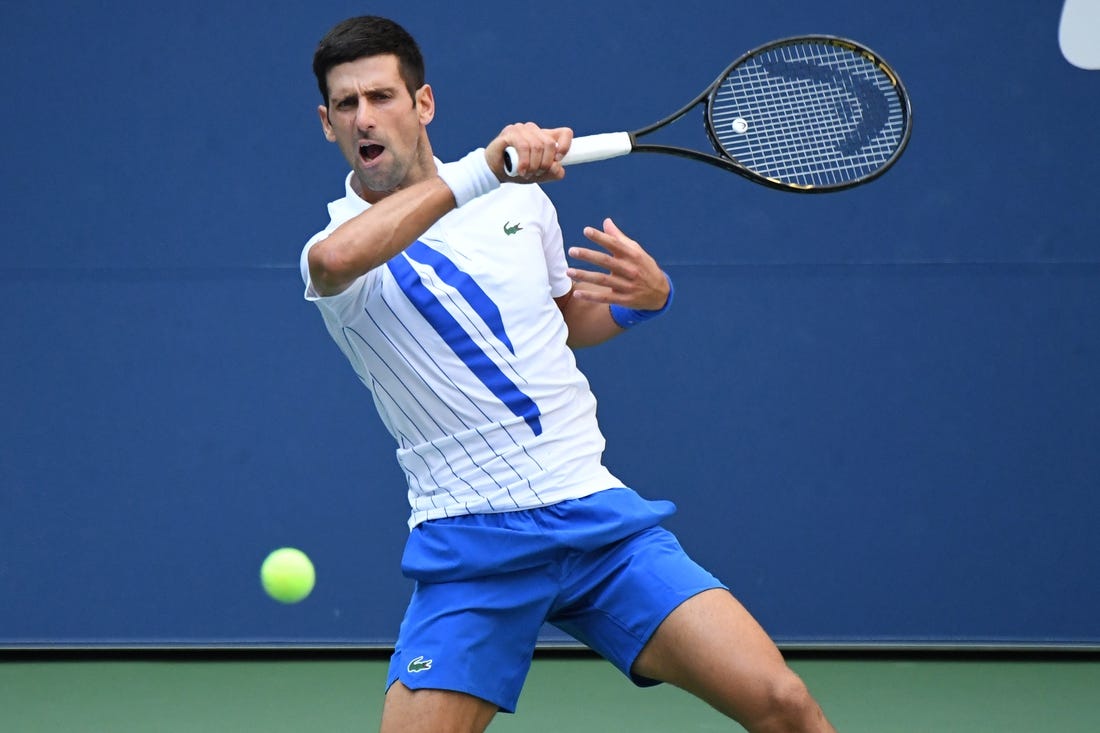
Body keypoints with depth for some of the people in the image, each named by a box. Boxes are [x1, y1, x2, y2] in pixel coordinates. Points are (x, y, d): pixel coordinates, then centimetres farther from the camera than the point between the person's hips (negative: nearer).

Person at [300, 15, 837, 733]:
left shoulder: (522, 197, 10)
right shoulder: (341, 241, -5)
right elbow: (336, 259, -33)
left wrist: (646, 295, 6)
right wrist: (481, 168, -31)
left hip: (596, 513, 3)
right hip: (470, 549, -3)